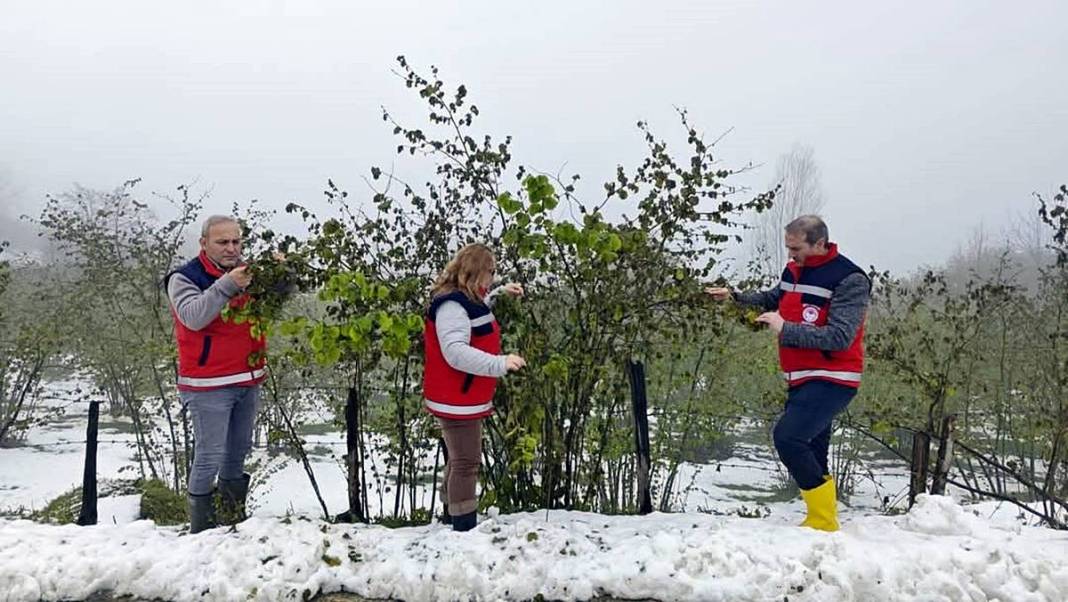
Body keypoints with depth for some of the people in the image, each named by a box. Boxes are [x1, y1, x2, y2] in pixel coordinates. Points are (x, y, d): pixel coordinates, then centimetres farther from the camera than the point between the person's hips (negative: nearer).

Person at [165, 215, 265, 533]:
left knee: (238, 452, 16)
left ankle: (234, 517, 31)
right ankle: (201, 527, 6)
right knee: (210, 456, -6)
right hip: (209, 387, -6)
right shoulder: (184, 278, -8)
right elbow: (193, 316, -24)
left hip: (249, 381, 6)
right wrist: (227, 285, -34)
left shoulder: (247, 272, 8)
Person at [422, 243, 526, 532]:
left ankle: (454, 518, 33)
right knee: (467, 463, -5)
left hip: (465, 397, 11)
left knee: (460, 460, 20)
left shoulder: (465, 299, 11)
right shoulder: (451, 304, -22)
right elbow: (456, 352, -32)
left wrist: (501, 292, 25)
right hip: (456, 399, -11)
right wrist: (500, 364, -38)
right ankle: (464, 528, 3)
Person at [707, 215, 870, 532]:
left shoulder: (850, 279, -16)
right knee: (810, 456, 12)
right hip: (801, 380, 8)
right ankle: (822, 520, 24)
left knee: (787, 436, -21)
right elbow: (773, 298, 25)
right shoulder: (794, 269, 6)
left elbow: (839, 337, -24)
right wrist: (735, 297, 10)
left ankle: (824, 521, -9)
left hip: (832, 381, -8)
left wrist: (784, 329, -24)